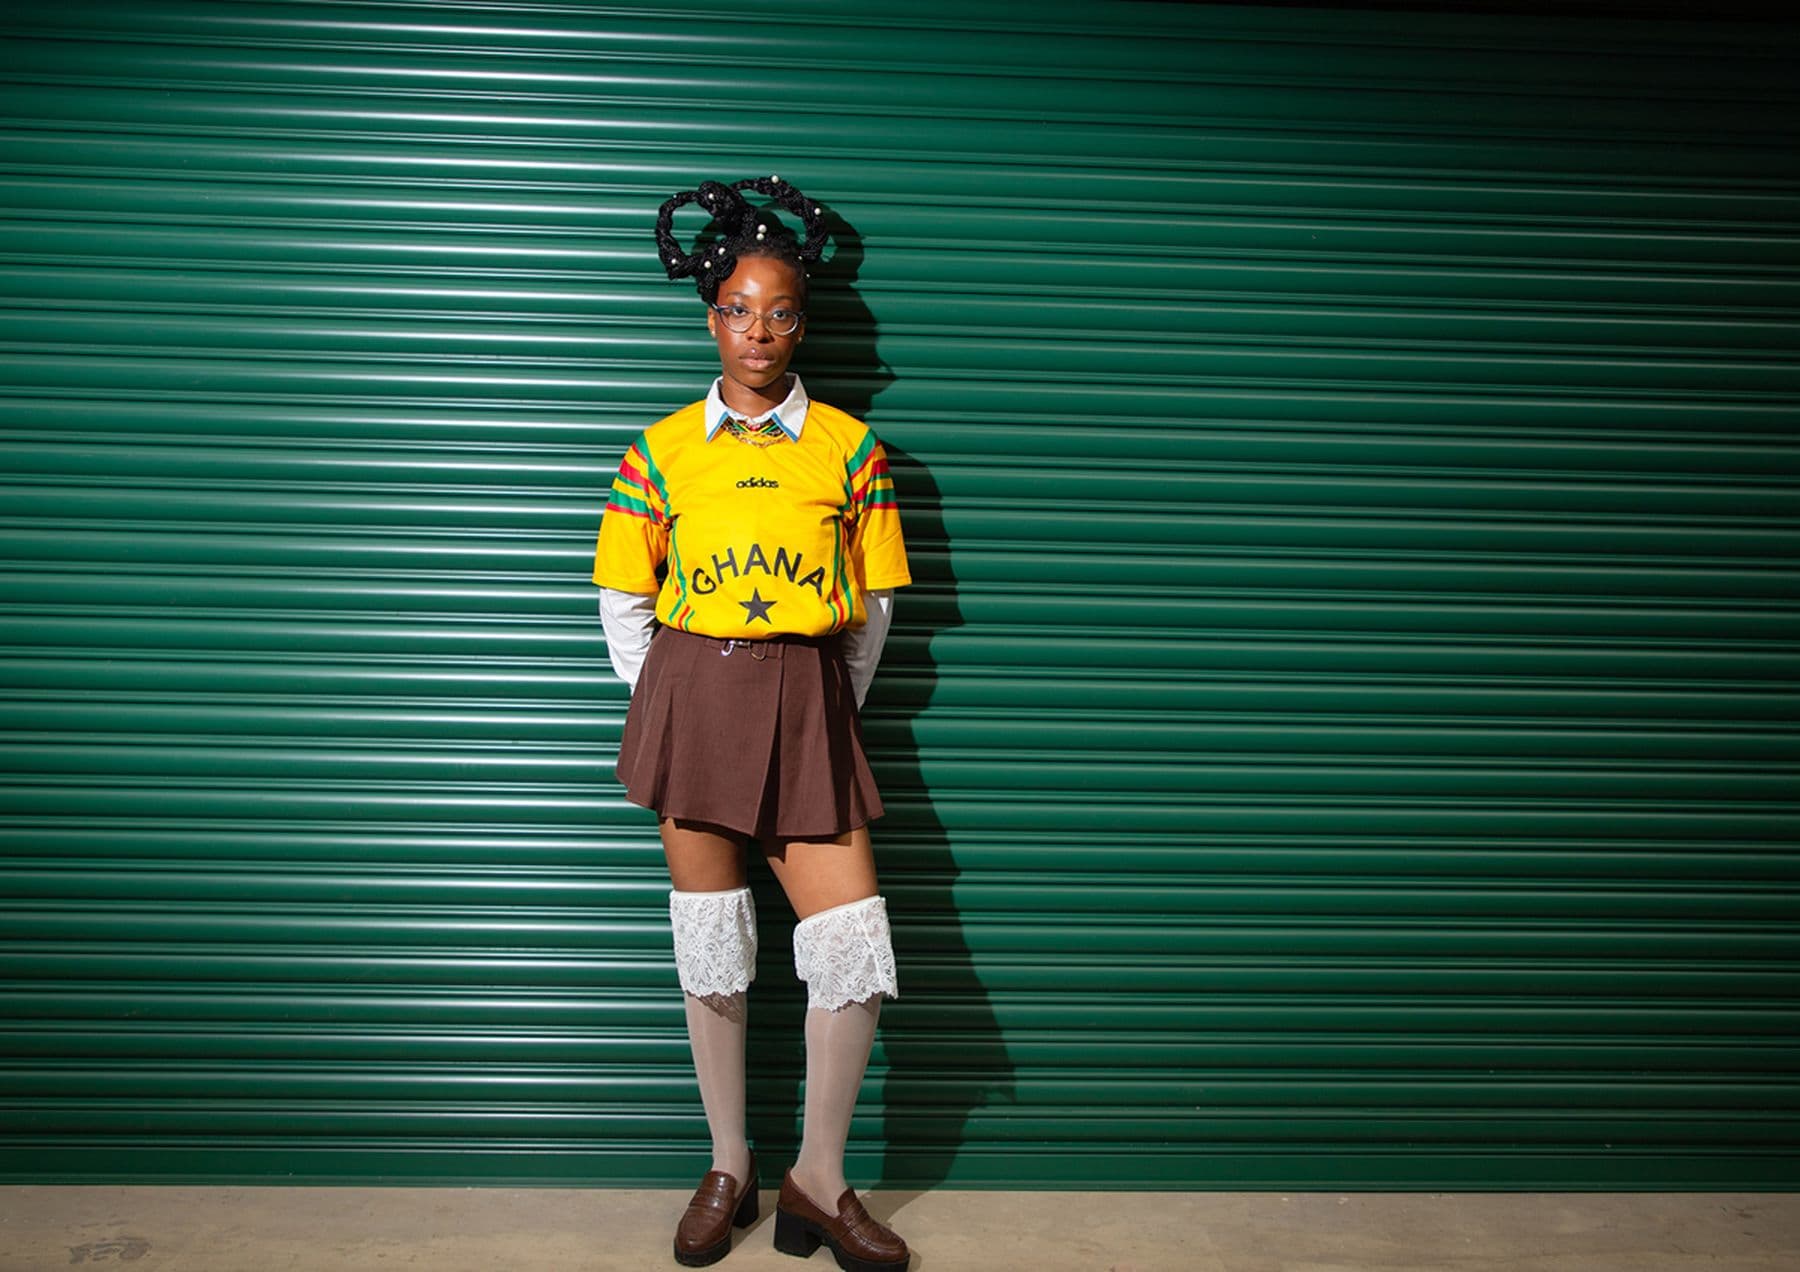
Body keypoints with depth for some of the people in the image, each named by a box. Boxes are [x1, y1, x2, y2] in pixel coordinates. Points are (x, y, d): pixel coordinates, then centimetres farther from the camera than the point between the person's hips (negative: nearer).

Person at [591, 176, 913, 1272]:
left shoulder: (849, 446, 5)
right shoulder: (662, 449, 5)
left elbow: (876, 606, 9)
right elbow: (623, 599, 10)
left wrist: (822, 712, 7)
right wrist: (671, 712, 6)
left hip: (808, 708, 0)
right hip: (691, 698, 0)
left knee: (857, 954, -5)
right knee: (711, 948, 7)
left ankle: (819, 1180, 16)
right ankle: (730, 1168, 26)